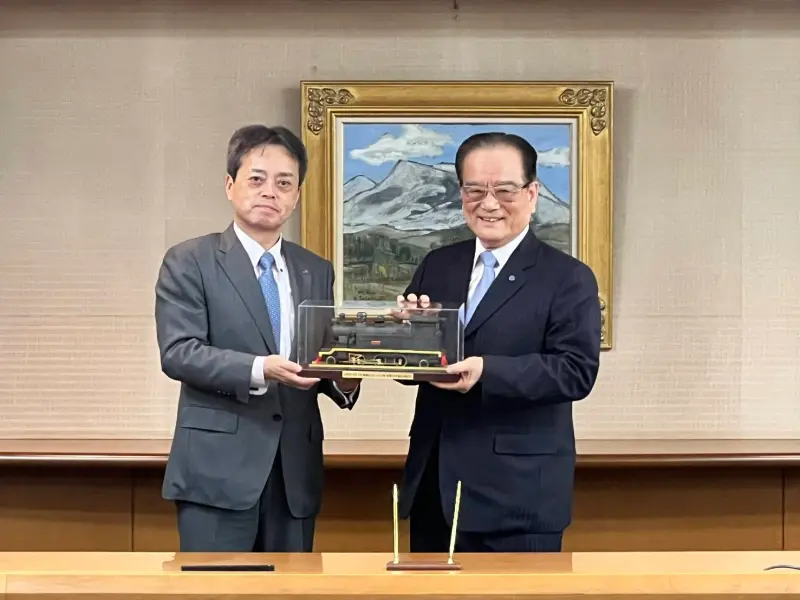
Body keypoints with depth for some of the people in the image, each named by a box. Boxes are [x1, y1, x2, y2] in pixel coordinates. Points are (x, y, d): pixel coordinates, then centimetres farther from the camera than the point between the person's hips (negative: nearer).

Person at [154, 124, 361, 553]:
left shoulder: (317, 272, 15)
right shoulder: (189, 262, 0)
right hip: (218, 469, -5)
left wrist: (343, 383, -7)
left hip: (295, 473, 5)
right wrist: (259, 370, -24)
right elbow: (177, 352, -11)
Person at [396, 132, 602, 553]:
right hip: (433, 487, 5)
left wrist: (486, 372, -28)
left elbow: (577, 369, -15)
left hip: (517, 494, -5)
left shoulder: (568, 279, -3)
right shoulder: (436, 266, 12)